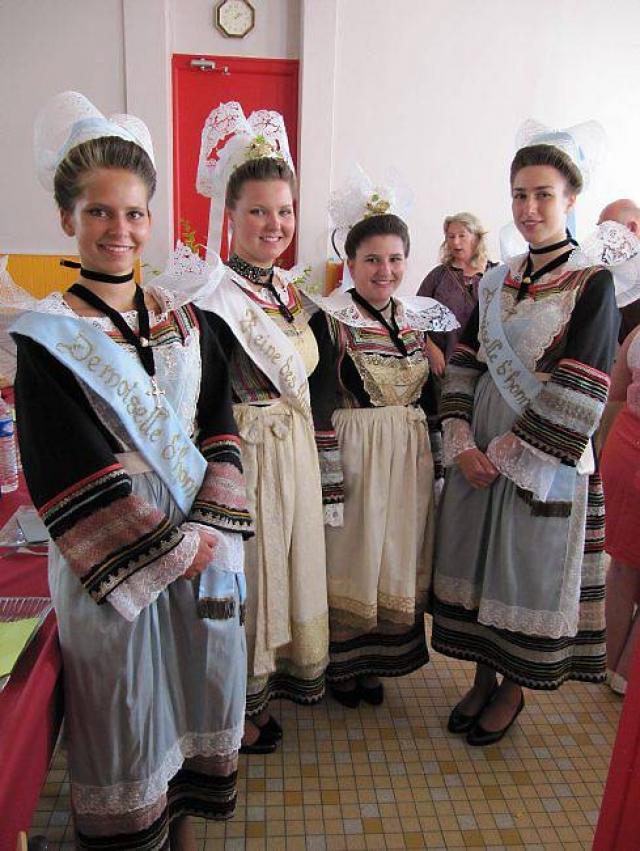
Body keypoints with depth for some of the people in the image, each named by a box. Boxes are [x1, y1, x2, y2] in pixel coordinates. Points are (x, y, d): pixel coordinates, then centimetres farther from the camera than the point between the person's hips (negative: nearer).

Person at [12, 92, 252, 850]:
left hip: (203, 543, 5)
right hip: (112, 561, -4)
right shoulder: (46, 337, -8)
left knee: (197, 682, 17)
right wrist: (170, 550, -13)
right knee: (126, 707, 11)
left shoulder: (184, 320, 6)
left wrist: (208, 529, -10)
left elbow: (220, 428, 3)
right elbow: (75, 476, -13)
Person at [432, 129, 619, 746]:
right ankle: (483, 677, 35)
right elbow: (465, 362, 4)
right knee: (477, 561, 14)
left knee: (530, 571, 8)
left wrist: (509, 452, -16)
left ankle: (513, 690, 31)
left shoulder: (593, 284, -8)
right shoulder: (496, 282, 9)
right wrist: (463, 443, -9)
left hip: (544, 460, -5)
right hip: (478, 454, 5)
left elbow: (576, 392, -15)